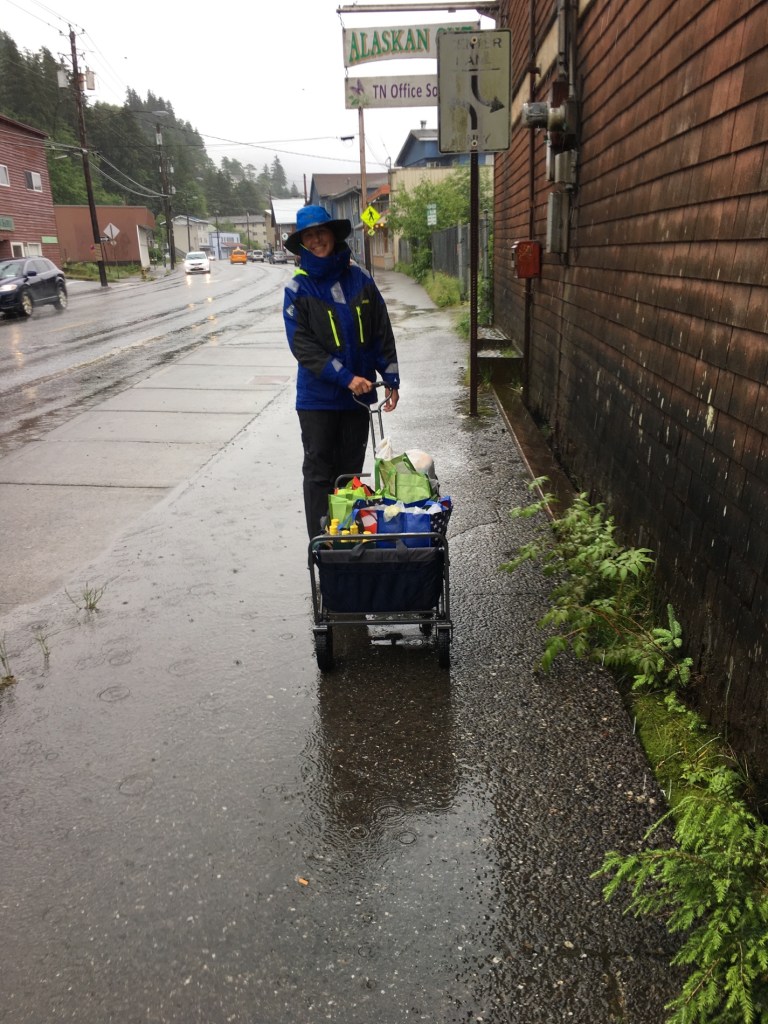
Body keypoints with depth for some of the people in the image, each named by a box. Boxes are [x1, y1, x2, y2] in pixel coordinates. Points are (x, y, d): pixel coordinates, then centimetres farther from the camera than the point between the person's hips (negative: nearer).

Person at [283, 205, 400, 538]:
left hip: (358, 392, 3)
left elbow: (382, 332, 7)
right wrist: (346, 378, -20)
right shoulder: (299, 288, -6)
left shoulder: (359, 278, 3)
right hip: (318, 396, -3)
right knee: (319, 472, 3)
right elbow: (302, 346, -13)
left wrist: (391, 379, 3)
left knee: (351, 471, 12)